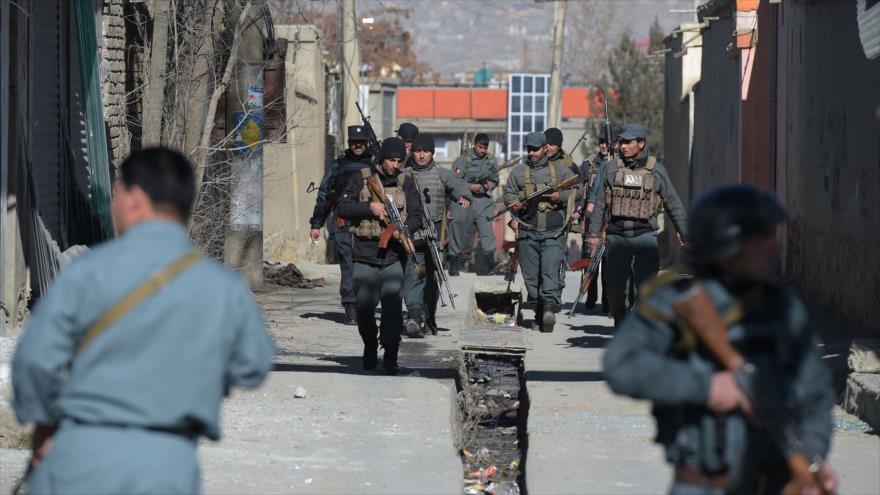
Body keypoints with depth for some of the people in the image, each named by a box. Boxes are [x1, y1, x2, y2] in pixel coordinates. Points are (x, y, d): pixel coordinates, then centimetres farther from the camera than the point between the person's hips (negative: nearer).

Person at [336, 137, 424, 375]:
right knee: (364, 306, 5)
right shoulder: (361, 179, 5)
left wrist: (404, 229, -17)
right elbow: (343, 207, -1)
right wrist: (370, 207, -14)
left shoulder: (405, 184, 9)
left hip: (393, 255, 0)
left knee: (392, 304, -14)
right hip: (365, 254, 0)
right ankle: (370, 347, 29)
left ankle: (390, 357, -11)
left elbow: (416, 216, 4)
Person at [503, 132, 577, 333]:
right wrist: (515, 202, -10)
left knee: (550, 270, -16)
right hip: (527, 233, 2)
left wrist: (560, 196, -9)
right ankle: (539, 311, 11)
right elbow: (508, 194, 13)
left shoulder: (560, 171, 9)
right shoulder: (518, 171, 12)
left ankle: (550, 306, -26)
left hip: (553, 233, -2)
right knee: (531, 275, 4)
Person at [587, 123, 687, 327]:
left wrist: (683, 231, 13)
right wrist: (594, 233, 7)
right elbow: (600, 204, 11)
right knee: (615, 287, 4)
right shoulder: (612, 169, 7)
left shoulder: (656, 170, 4)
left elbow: (673, 203, 11)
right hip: (616, 237, 2)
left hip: (645, 236, -2)